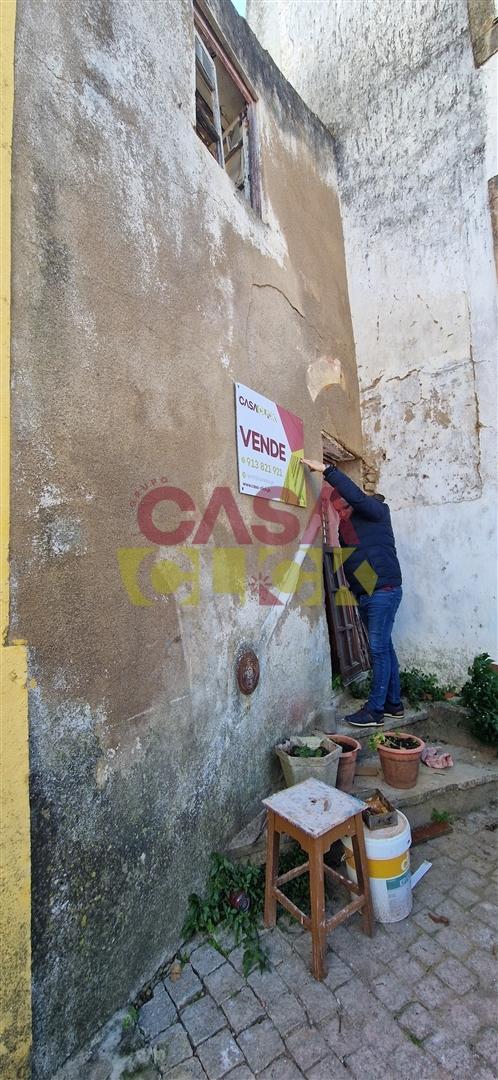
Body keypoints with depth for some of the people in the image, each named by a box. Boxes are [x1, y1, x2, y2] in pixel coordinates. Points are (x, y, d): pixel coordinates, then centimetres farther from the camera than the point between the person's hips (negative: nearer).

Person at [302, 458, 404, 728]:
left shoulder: (375, 510, -6)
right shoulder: (345, 525, 16)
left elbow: (356, 496, -25)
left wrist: (326, 470, -25)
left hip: (383, 590, -8)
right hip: (364, 594, 8)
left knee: (379, 650, -4)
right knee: (384, 648, 14)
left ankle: (375, 710, 4)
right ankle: (393, 703, 25)